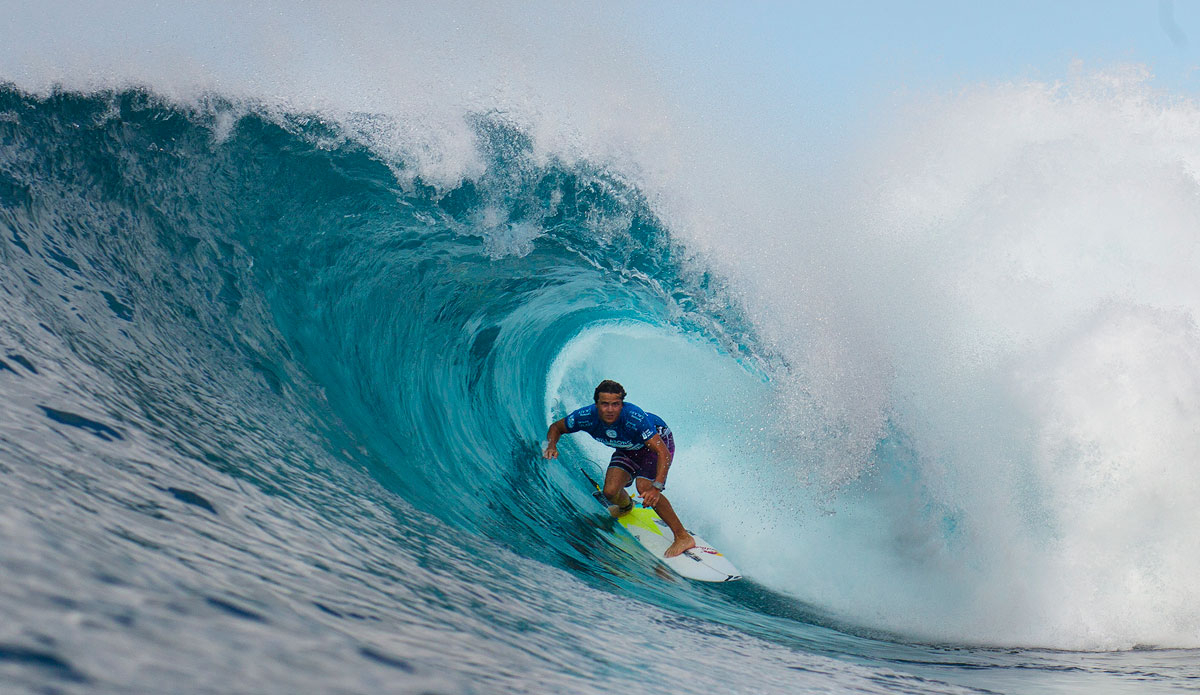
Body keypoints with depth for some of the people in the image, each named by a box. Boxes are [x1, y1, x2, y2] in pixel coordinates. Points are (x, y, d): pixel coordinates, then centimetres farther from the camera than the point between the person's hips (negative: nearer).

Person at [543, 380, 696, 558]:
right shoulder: (587, 416, -28)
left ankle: (683, 537, -17)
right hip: (629, 448, 5)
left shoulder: (635, 418, -41)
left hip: (659, 441, -5)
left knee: (644, 487, -29)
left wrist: (656, 487, -55)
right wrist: (552, 446, -30)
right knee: (610, 492, -13)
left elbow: (663, 452, -43)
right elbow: (556, 427, -9)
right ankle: (626, 505, 28)